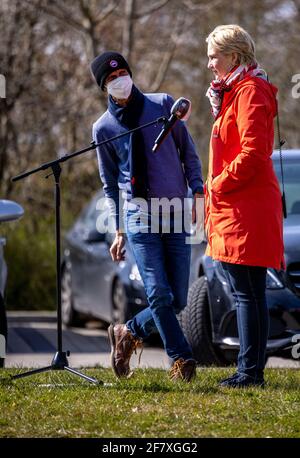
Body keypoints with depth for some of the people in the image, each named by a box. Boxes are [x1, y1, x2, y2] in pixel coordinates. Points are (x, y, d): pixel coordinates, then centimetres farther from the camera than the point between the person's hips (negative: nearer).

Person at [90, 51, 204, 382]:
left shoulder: (163, 105, 6)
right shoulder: (103, 128, 5)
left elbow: (188, 151, 9)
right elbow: (110, 183, 12)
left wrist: (197, 190, -5)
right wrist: (118, 231, 9)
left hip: (178, 216, 2)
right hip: (139, 219, -2)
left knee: (177, 301, 0)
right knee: (159, 296, -14)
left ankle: (128, 333, 22)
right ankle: (181, 359, -4)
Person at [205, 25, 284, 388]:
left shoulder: (249, 92, -12)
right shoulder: (235, 90, 21)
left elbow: (252, 152, -20)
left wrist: (218, 185, -14)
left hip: (246, 208, -11)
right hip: (238, 207, 11)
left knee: (246, 293, -10)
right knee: (247, 293, 10)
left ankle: (250, 371, -10)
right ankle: (250, 371, 12)